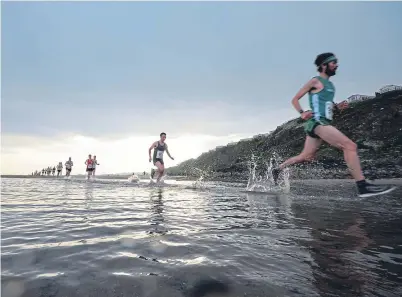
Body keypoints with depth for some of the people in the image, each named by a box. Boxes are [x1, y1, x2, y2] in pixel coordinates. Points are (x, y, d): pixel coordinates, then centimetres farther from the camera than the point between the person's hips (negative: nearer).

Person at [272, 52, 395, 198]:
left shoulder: (329, 84, 23)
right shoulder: (316, 81, -1)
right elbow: (295, 99, -2)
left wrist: (337, 106, 12)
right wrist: (302, 113, -18)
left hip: (322, 123, 9)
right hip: (317, 122, -9)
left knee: (306, 157, 11)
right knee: (350, 146, -17)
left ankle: (278, 169, 21)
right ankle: (363, 186, -18)